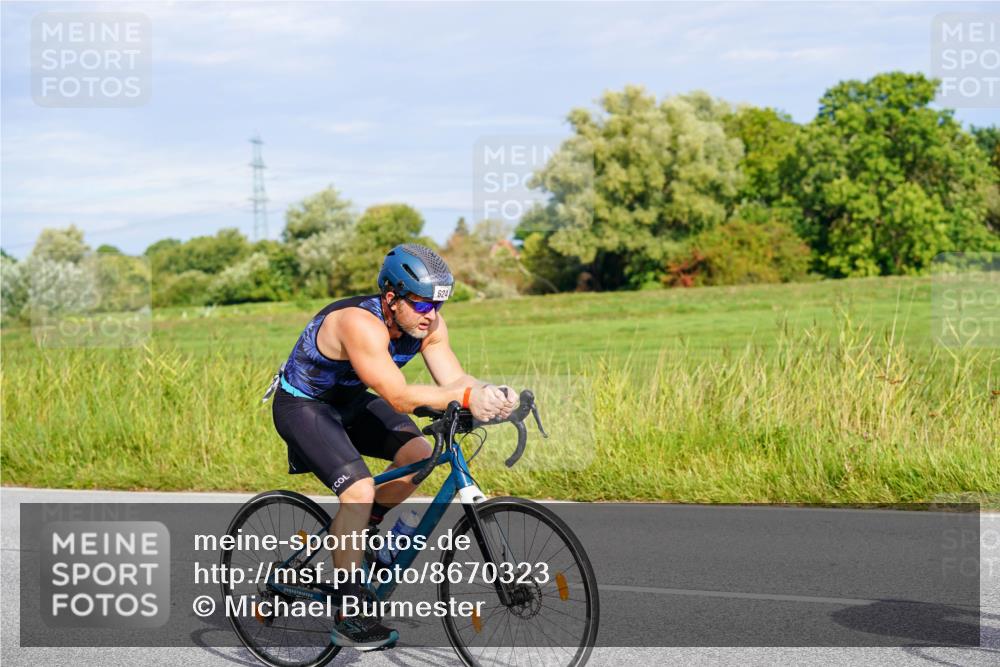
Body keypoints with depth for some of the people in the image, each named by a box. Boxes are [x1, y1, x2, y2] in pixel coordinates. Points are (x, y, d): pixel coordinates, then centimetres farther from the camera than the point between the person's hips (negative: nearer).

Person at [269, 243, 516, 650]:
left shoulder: (426, 324, -12)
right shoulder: (361, 324, -35)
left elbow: (454, 379, -17)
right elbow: (400, 397, -40)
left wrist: (490, 395, -38)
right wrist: (465, 398, -49)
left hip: (349, 402, 8)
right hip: (301, 405, -8)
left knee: (418, 455, -11)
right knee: (359, 489, -25)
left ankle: (361, 529, 14)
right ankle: (348, 619, -18)